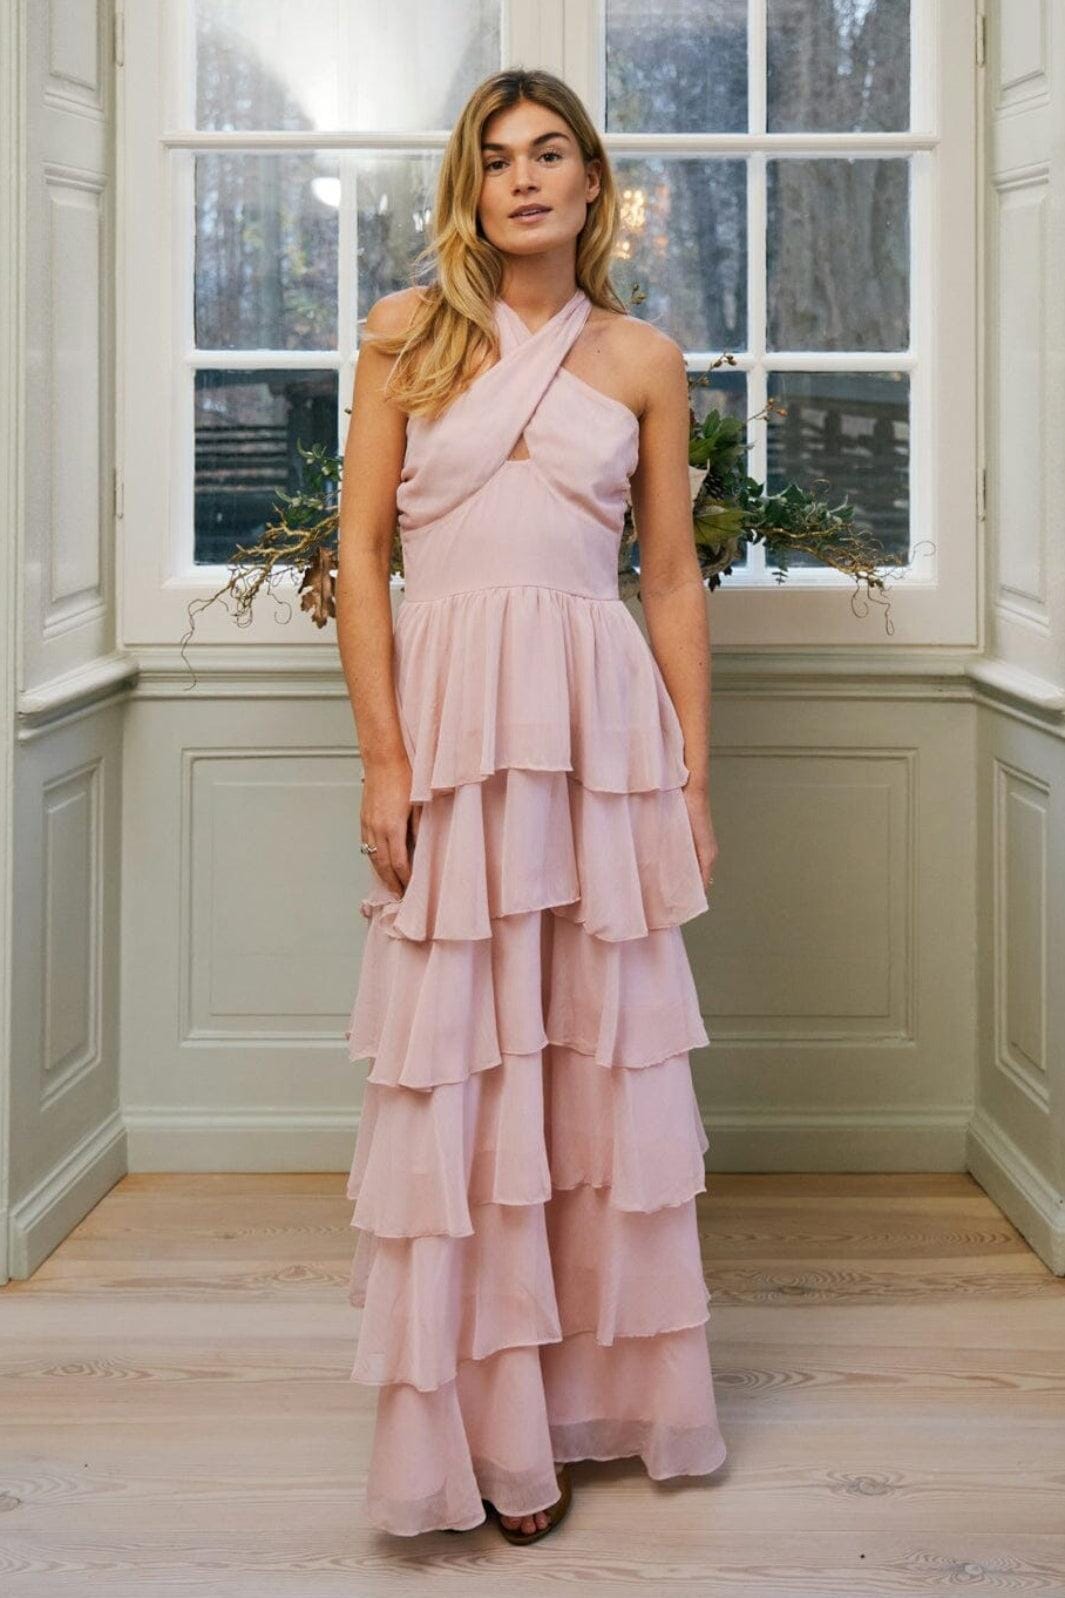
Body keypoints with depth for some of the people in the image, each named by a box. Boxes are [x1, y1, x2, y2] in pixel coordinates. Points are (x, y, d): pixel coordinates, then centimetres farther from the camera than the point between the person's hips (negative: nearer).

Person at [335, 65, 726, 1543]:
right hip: (451, 713, -1)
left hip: (603, 715, 1)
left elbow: (674, 578, 8)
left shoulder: (643, 358, 8)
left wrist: (693, 782, 5)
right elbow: (363, 553, 2)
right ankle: (480, 1421, 14)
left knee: (603, 1058, 6)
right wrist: (383, 760, -7)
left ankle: (591, 1388, 22)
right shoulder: (409, 335, 5)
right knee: (461, 1065, 2)